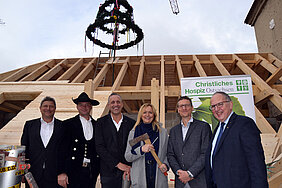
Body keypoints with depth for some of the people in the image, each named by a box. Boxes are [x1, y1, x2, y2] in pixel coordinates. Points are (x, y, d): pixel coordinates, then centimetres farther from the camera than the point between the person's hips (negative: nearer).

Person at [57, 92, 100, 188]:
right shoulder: (68, 124, 0)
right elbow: (62, 150, -5)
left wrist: (100, 169, 6)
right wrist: (61, 172, -11)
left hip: (92, 172, 3)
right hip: (73, 172, -3)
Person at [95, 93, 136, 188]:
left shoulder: (131, 123, 4)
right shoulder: (101, 122, 1)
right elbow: (99, 147, -5)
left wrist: (129, 167, -10)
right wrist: (117, 164, -11)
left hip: (127, 172, 1)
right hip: (108, 171, 0)